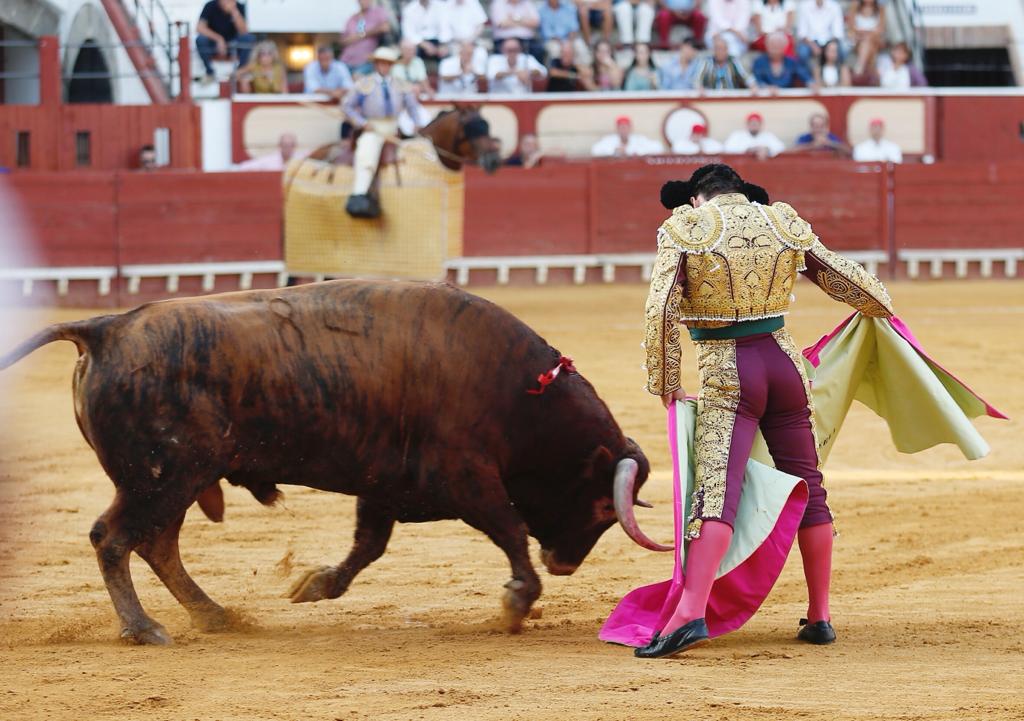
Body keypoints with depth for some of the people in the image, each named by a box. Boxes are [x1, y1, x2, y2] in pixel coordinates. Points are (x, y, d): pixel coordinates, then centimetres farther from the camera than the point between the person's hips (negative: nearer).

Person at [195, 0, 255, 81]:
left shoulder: (239, 7, -13)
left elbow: (243, 31, -24)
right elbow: (199, 28, -28)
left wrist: (234, 11, -35)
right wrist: (219, 39, -37)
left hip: (232, 44, 1)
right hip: (213, 42, -1)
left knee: (250, 38, -27)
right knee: (201, 39, -33)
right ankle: (209, 73, -14)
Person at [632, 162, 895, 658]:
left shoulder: (684, 229, -3)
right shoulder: (784, 223, 8)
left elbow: (661, 310, -11)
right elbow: (846, 279, 16)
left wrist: (665, 383, -2)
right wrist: (880, 306, 37)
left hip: (726, 375, -4)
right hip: (784, 362, 4)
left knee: (717, 492, -14)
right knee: (807, 487, 14)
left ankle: (691, 614, -28)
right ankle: (820, 616, 19)